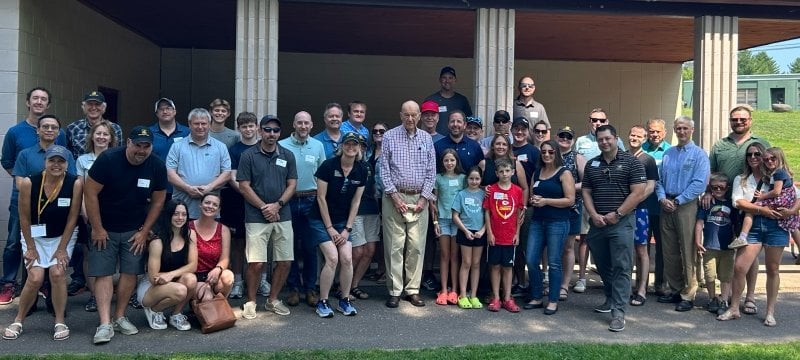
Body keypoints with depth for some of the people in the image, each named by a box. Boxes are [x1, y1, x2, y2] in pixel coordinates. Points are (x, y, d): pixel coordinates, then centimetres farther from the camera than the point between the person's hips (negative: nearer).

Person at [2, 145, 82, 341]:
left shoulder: (75, 183, -19)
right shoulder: (29, 183, -19)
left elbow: (72, 218, -13)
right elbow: (25, 218, -10)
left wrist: (62, 248, -10)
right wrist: (30, 248, -6)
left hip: (63, 236, 0)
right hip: (35, 236, 0)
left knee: (57, 273, -16)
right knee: (35, 277, -12)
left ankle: (60, 322, -1)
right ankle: (18, 321, 10)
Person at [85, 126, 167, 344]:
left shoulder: (157, 167, -9)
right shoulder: (108, 160, -18)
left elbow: (158, 201, 1)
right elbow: (90, 193, -14)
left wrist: (144, 231, -1)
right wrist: (97, 228, -12)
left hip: (135, 230, 3)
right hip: (105, 228, -2)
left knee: (130, 272, 1)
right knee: (103, 273, -6)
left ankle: (119, 317, 15)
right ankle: (105, 324, -5)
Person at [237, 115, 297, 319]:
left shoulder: (287, 156, 8)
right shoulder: (248, 155, -1)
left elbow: (292, 185, 6)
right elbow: (244, 187, -4)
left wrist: (277, 205, -9)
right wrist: (264, 207, -10)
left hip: (283, 216, 4)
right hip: (256, 217, -3)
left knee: (285, 261, 4)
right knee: (256, 263, -6)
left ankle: (273, 300, 22)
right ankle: (250, 302, 13)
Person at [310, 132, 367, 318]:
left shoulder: (361, 170, -3)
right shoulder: (328, 166, -15)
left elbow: (355, 202, 2)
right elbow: (321, 198, -12)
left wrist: (347, 229, -2)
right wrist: (330, 228, -11)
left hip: (343, 221, 4)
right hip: (321, 219, -4)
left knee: (347, 259, -7)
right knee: (332, 258, -15)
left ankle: (345, 301, 11)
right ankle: (322, 302, 1)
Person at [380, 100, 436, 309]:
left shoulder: (426, 139, 9)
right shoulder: (390, 137, 2)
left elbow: (431, 172, 8)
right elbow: (384, 169, -2)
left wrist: (424, 198, -2)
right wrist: (394, 195, -9)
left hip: (419, 199, 2)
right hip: (395, 197, -2)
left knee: (417, 246, 2)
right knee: (395, 246, -1)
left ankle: (413, 290, 11)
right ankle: (394, 291, 6)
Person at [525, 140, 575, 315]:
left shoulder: (564, 173, -2)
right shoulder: (537, 173, 14)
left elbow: (570, 200, -10)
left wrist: (546, 201, -14)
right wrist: (533, 200, 0)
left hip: (557, 223, -5)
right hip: (537, 221, 5)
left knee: (554, 262, -1)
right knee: (531, 261, 2)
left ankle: (553, 301, 10)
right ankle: (536, 298, 16)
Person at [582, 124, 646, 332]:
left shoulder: (631, 163, -3)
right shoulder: (591, 164, 12)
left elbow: (638, 193, -9)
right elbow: (586, 192, 11)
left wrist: (616, 214, -12)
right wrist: (594, 215, -4)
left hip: (621, 223, -5)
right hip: (597, 223, 5)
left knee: (621, 268, -5)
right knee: (602, 266, 16)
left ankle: (618, 312, -3)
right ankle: (611, 299, 36)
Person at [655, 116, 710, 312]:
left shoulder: (699, 154, -2)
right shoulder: (668, 153, 14)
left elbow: (699, 184, -12)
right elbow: (659, 179, 14)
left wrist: (677, 201, -14)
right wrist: (662, 198, -4)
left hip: (687, 206, -5)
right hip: (667, 206, 5)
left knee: (687, 252, -3)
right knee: (669, 251, 9)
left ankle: (688, 294, 4)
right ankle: (674, 289, 20)